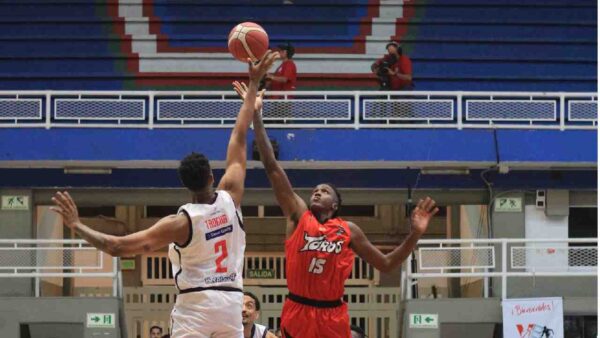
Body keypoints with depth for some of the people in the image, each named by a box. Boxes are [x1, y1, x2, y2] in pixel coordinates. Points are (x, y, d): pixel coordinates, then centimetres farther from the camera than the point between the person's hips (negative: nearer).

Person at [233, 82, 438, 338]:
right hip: (297, 312, 0)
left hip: (332, 315, 0)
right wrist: (256, 116, -6)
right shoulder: (298, 216, 3)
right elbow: (271, 167, -1)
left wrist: (415, 234, -3)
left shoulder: (348, 230, 6)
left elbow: (386, 265, 10)